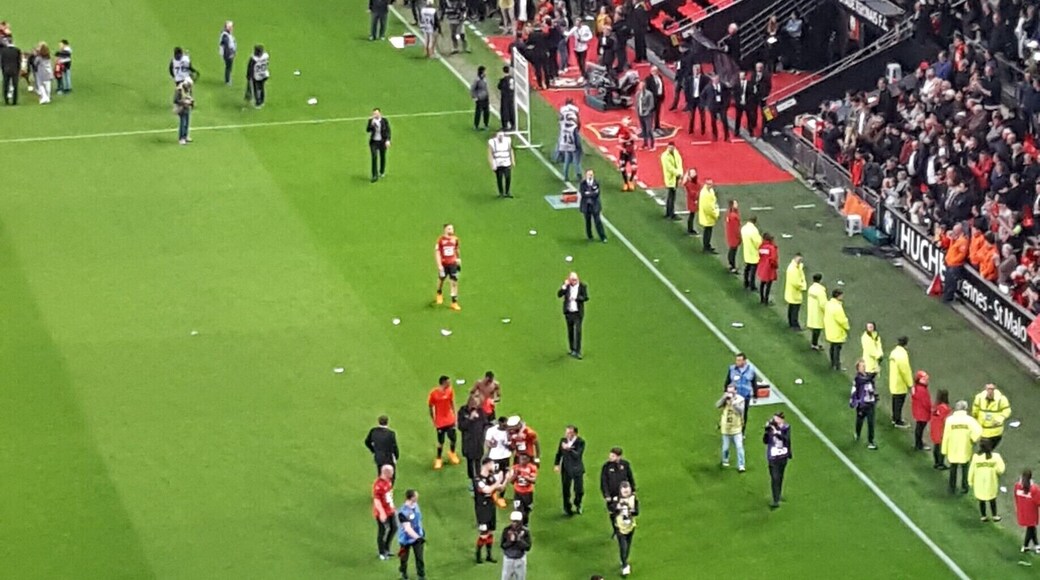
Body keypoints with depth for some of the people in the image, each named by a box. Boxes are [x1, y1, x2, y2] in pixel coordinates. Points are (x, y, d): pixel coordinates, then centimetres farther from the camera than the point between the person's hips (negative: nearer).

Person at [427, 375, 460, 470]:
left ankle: (452, 453, 35)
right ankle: (438, 459, 22)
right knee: (440, 441, 3)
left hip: (450, 420, 3)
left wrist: (454, 415, 8)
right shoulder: (433, 393, -16)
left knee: (453, 438, 5)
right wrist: (433, 420, -4)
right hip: (440, 422, -3)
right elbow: (430, 407, -6)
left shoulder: (450, 391, -5)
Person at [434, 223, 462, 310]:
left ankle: (454, 302, -1)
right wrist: (439, 265, -17)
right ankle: (439, 294, 50)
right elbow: (437, 253, -12)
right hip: (443, 263, -2)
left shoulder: (455, 239, 0)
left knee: (454, 282, -5)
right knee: (441, 280, 18)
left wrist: (458, 258, 25)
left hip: (453, 263, 2)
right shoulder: (441, 240, -13)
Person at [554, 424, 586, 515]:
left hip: (577, 469, -2)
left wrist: (569, 449, -37)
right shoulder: (563, 440, -3)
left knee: (579, 490, 5)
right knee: (566, 490, 8)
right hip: (566, 469, 2)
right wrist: (556, 464, 0)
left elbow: (578, 455, -26)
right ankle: (567, 508, 27)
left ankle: (577, 505, 35)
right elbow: (559, 453, 8)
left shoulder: (580, 442, -15)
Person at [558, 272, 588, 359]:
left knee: (577, 331, -9)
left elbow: (586, 298, -9)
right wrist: (564, 286, -18)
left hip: (578, 313, -3)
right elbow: (559, 295, -7)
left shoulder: (583, 286, -6)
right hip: (568, 312, 3)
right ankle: (572, 349, 25)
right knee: (570, 331, 12)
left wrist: (576, 298, -23)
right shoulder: (566, 286, 1)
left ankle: (577, 351, -9)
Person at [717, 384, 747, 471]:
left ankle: (740, 465, -2)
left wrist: (733, 401, -29)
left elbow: (740, 411, -22)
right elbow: (717, 405, -15)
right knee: (725, 447, 12)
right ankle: (725, 461, 37)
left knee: (739, 447, -8)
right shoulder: (725, 398, -1)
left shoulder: (740, 399, -8)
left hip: (737, 428, -2)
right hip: (726, 428, 2)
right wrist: (724, 398, -27)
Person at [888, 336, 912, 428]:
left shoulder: (894, 352, 5)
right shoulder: (902, 354, -24)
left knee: (895, 401, 20)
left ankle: (895, 418, 32)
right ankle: (898, 421, 8)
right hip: (901, 384, -9)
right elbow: (905, 370, -23)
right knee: (899, 402, 1)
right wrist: (909, 384, -14)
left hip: (893, 382, 9)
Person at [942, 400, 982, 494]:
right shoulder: (969, 419, -12)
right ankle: (964, 487, 24)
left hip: (952, 450, 0)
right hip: (965, 450, 0)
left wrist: (945, 450, 0)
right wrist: (973, 440, -6)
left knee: (953, 469, 18)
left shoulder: (950, 420, -11)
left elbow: (946, 436, -8)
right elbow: (978, 431, -25)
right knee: (964, 469, 19)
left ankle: (952, 487, 25)